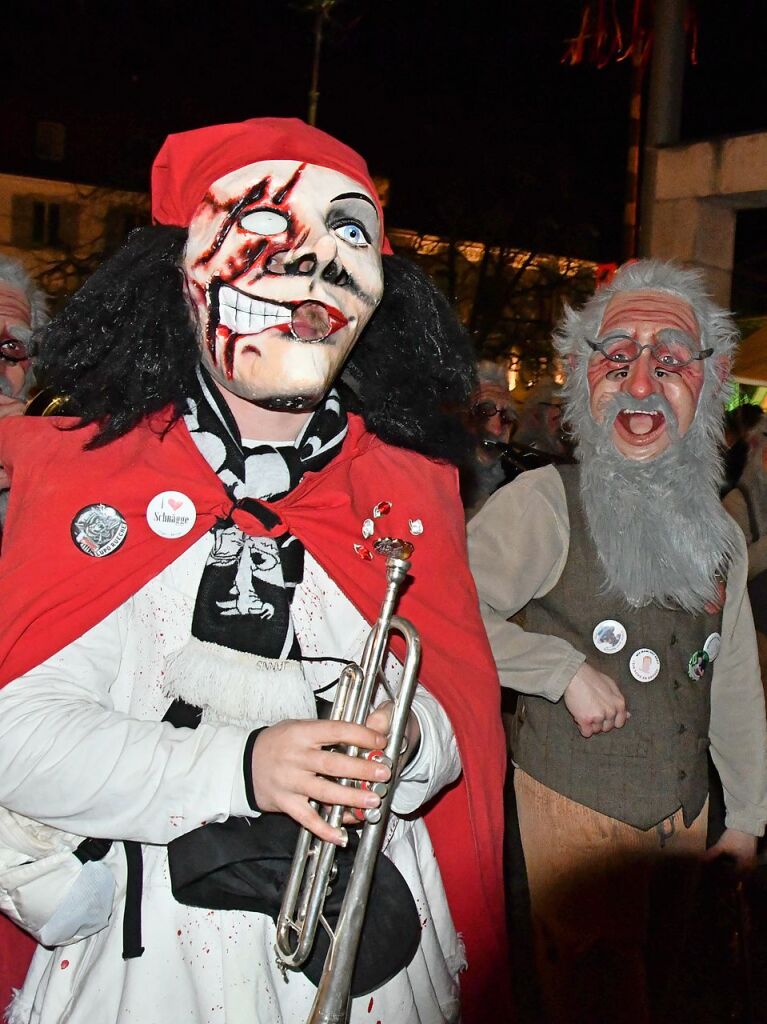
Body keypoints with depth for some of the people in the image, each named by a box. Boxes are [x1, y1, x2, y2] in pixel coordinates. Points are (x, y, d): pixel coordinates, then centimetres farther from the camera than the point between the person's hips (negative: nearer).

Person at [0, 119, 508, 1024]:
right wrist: (238, 767, -24)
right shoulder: (84, 470, -6)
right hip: (142, 946, -1)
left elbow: (463, 712, 1)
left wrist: (411, 743, -21)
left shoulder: (411, 487, 0)